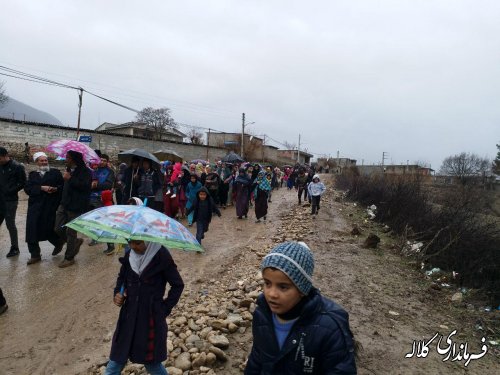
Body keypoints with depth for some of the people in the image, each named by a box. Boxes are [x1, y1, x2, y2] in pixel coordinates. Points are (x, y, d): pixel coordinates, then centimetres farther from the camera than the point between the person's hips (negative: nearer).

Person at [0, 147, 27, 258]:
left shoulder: (17, 167, -7)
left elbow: (22, 183, -6)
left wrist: (10, 191, -12)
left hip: (10, 200, -5)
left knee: (10, 224, -1)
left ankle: (15, 248, 11)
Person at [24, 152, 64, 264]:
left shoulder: (55, 172, 7)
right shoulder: (32, 174, 14)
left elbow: (62, 185, -1)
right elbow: (27, 188, 0)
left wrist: (56, 189, -20)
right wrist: (41, 188, -13)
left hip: (51, 206, -3)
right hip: (35, 206, 3)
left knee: (48, 229, -2)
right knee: (32, 230, -2)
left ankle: (58, 243, 30)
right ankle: (35, 255, 9)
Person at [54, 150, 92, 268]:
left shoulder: (85, 171, -11)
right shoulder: (69, 169, 14)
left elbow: (84, 186, -26)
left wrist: (69, 179, -22)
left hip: (76, 206, -8)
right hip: (64, 204, 8)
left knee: (70, 232, 0)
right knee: (58, 229, 5)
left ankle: (69, 258, 14)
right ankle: (76, 242, 30)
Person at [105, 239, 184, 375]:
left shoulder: (161, 257, -17)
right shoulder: (129, 255, -2)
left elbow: (178, 285, -7)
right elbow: (122, 277, 16)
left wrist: (164, 309, -8)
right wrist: (117, 293, -2)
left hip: (151, 318, -4)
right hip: (129, 316, 5)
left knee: (151, 360, 12)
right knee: (116, 358, 11)